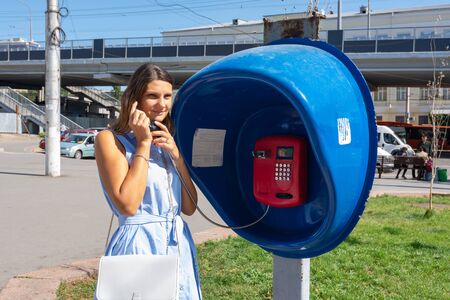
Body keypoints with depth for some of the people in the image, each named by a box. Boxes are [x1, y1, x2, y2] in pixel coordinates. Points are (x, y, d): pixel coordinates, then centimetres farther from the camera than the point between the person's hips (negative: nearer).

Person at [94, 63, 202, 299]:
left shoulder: (166, 142, 10)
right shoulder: (110, 139, -7)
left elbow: (189, 208, 6)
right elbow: (128, 205, -19)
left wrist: (176, 154, -5)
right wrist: (143, 143, -14)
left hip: (179, 247, 6)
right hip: (139, 246, -6)